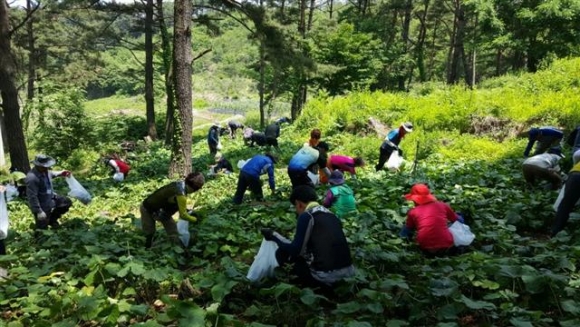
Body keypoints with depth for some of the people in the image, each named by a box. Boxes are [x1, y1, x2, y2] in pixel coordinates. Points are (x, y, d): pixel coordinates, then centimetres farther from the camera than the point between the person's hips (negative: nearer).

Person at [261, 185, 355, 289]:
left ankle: (319, 283, 4)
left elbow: (295, 250, -6)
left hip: (327, 273, -8)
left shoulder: (306, 216, -7)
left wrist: (274, 236, 7)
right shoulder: (330, 214, 16)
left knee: (282, 253, 10)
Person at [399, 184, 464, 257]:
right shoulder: (442, 205, 12)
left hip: (427, 250, -1)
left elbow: (404, 234, 18)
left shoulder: (413, 212, 10)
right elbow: (459, 220, 26)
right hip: (446, 247, 1)